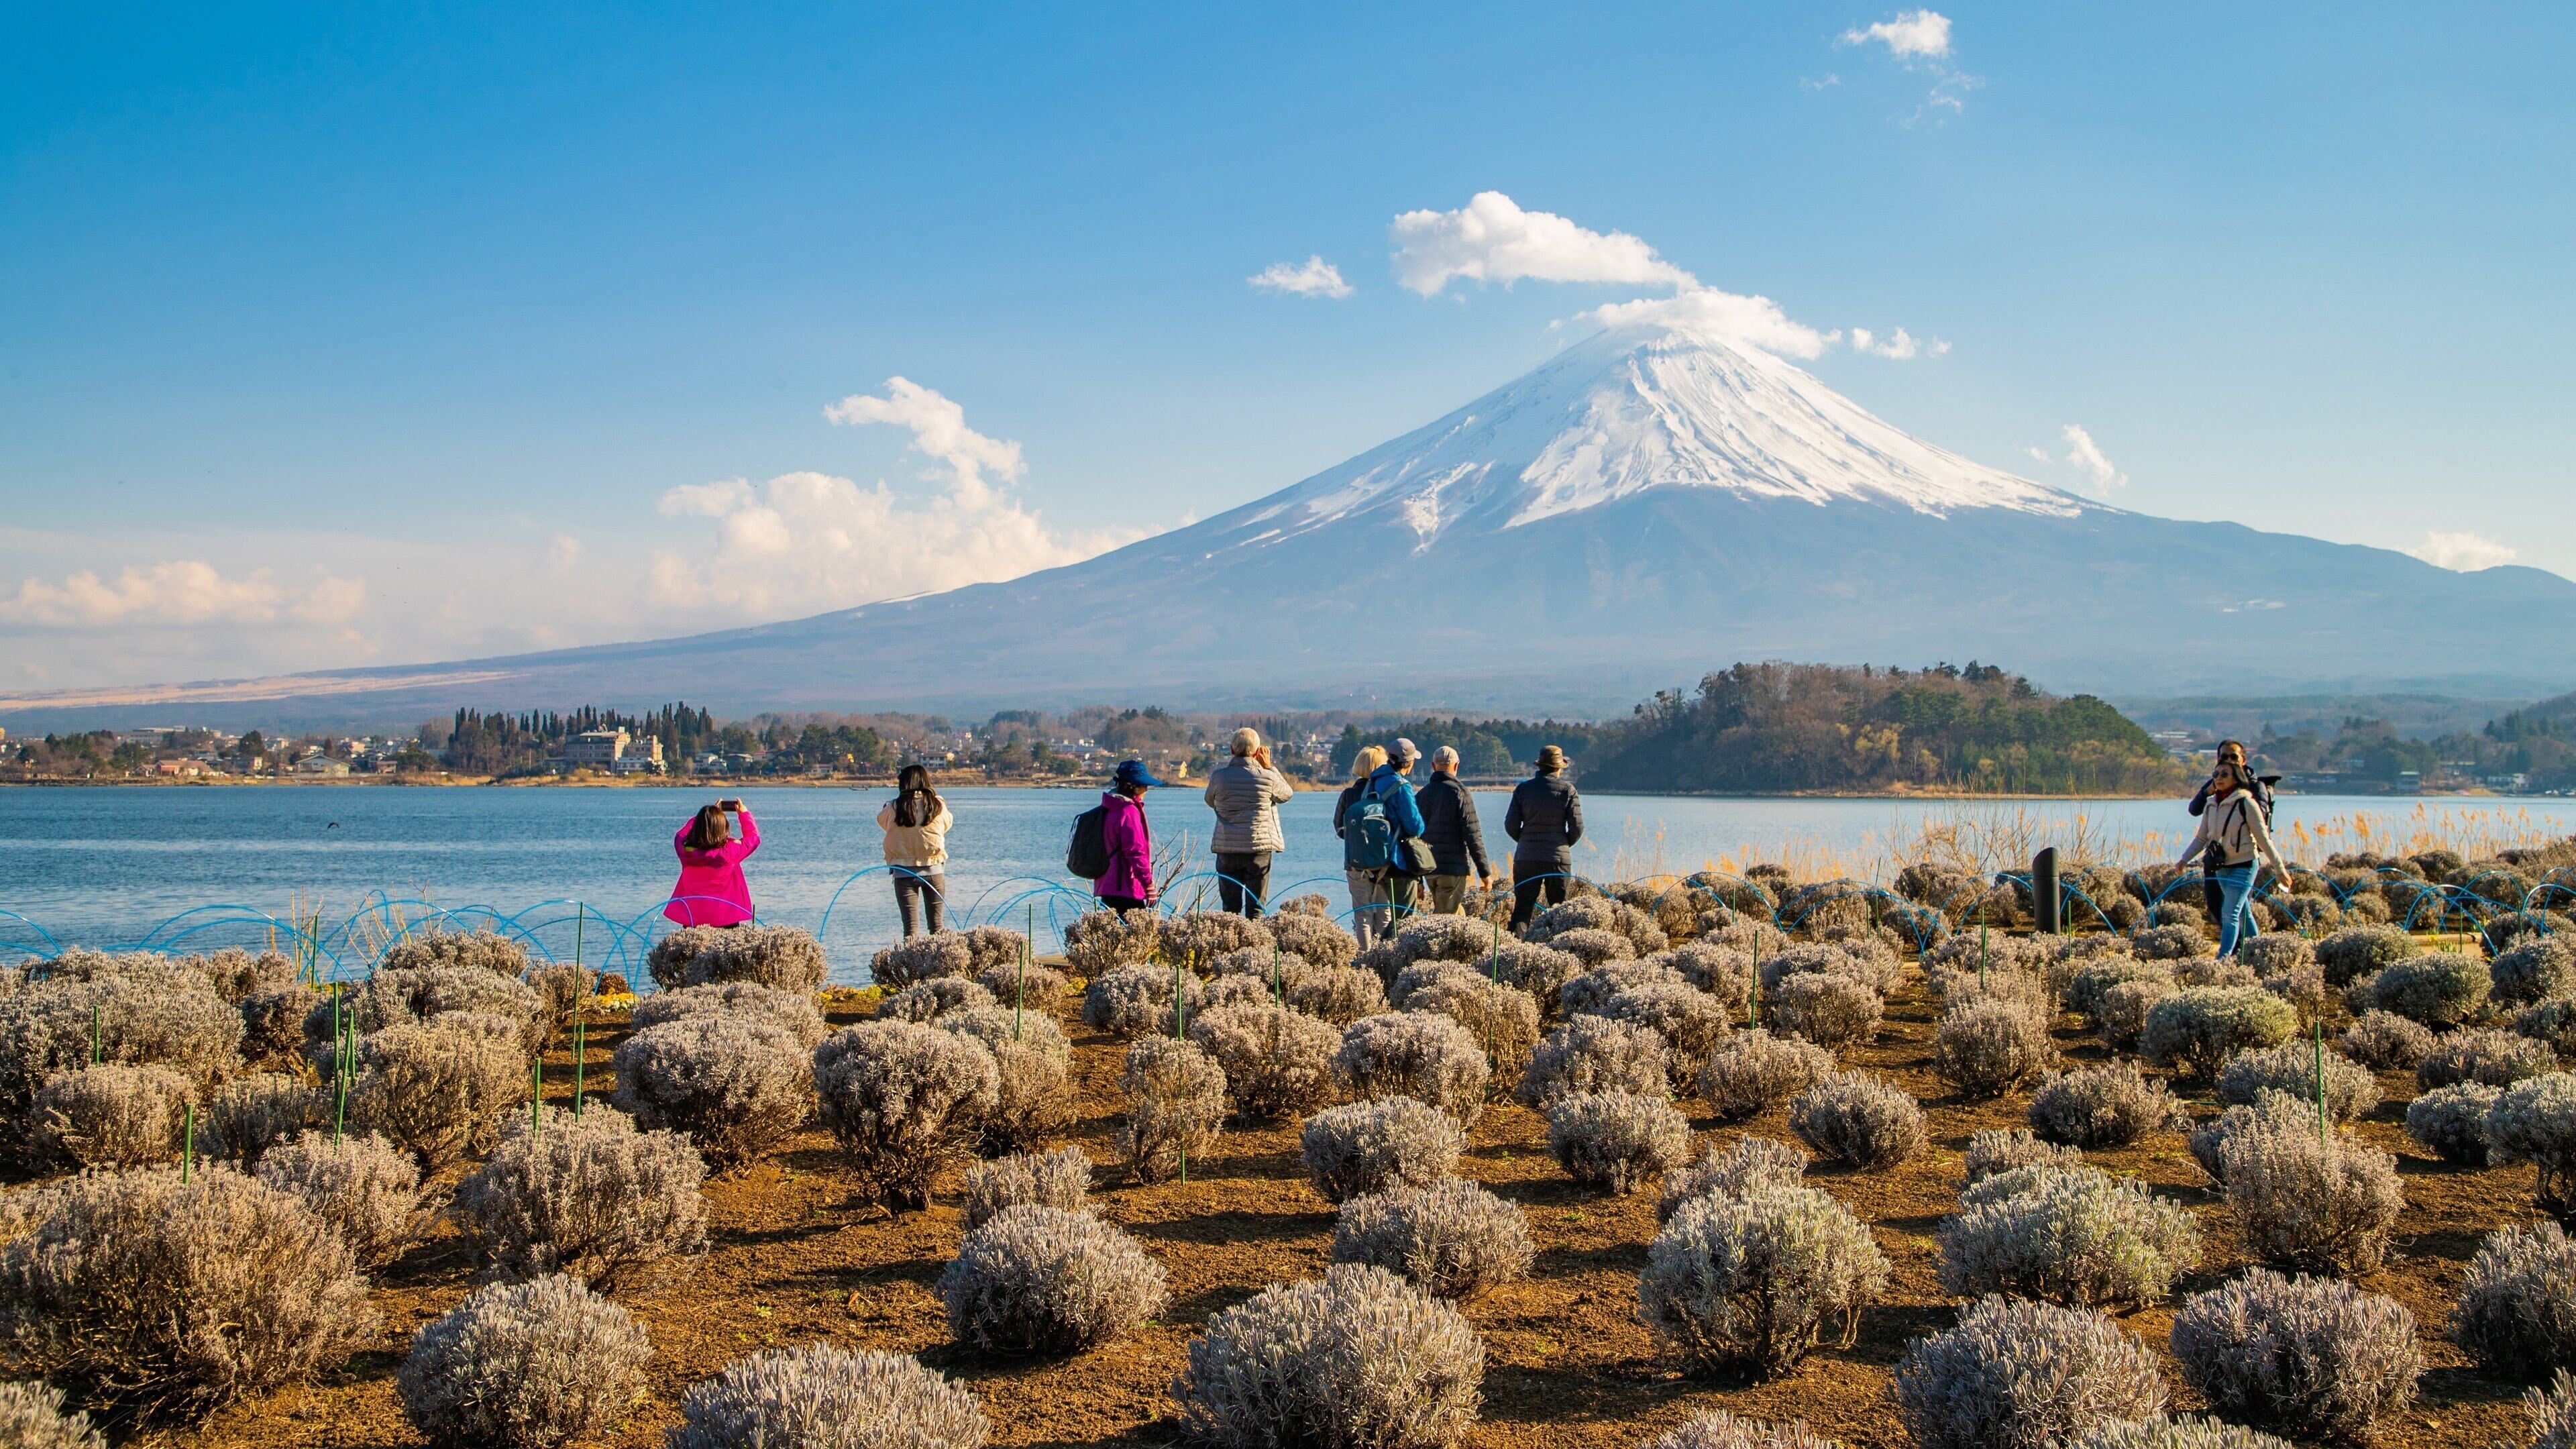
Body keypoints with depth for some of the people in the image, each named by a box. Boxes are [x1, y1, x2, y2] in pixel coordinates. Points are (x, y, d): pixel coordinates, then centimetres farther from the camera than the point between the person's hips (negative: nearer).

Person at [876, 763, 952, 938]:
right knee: (936, 924, 10)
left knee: (910, 924, -1)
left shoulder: (894, 808, -6)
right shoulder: (938, 805, -3)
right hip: (934, 870, 1)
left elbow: (881, 820, 13)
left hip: (904, 871, -1)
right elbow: (947, 823, 15)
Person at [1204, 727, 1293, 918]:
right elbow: (1287, 794, 12)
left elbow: (1210, 801, 15)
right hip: (1259, 847, -1)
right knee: (1256, 908, 5)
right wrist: (1269, 767, 15)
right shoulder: (1267, 777, -8)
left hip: (1227, 848, 1)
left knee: (1230, 907, 8)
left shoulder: (1219, 776, -5)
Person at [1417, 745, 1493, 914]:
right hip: (1454, 868, -6)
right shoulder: (1459, 792, -10)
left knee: (1457, 912, 19)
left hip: (1430, 868, 6)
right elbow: (1473, 835, -12)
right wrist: (1485, 872, -7)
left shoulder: (1422, 794, 8)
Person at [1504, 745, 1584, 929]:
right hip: (1559, 858, -1)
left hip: (1526, 858, 1)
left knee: (1522, 908, 2)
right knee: (1560, 911, 8)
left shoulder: (1523, 789, 2)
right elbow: (1577, 827, -4)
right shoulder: (1567, 790, -2)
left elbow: (1511, 825, 0)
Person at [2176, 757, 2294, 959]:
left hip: (2243, 866, -7)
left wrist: (2280, 869, -8)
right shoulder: (2212, 804, 6)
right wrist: (2185, 859, 1)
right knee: (2243, 914, 17)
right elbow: (2201, 838, 13)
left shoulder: (2245, 803, -13)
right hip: (2221, 867, 7)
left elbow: (2263, 839, -11)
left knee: (2230, 914, -16)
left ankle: (2223, 959, -21)